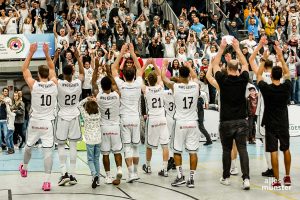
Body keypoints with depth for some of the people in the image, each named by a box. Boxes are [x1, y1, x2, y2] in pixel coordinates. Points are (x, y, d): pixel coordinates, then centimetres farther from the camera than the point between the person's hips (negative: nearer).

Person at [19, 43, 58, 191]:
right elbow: (52, 69, 15)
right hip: (48, 123, 0)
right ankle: (47, 181, -11)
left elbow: (24, 69, 5)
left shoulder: (33, 85, -10)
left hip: (35, 122, 0)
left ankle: (24, 167, 48)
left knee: (28, 146, 23)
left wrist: (31, 52, 3)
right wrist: (47, 53, 10)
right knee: (48, 150, -4)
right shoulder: (54, 84, -4)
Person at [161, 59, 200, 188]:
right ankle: (192, 178, 5)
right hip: (193, 123, 2)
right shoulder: (195, 85, -2)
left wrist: (164, 65, 26)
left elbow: (163, 77, 8)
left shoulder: (175, 87, -10)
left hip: (180, 123, -2)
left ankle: (180, 176, 7)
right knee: (193, 152, 4)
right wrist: (189, 66, 39)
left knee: (177, 151, 11)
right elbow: (194, 76, 22)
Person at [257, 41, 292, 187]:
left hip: (270, 124, -3)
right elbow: (287, 73, 11)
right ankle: (287, 177, 19)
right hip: (283, 124, 3)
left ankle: (277, 180, -1)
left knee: (273, 151, -2)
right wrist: (281, 56, 11)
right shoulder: (286, 87, -7)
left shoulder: (266, 88, -13)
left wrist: (264, 59, 8)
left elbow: (258, 75, 4)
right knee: (286, 149, 14)